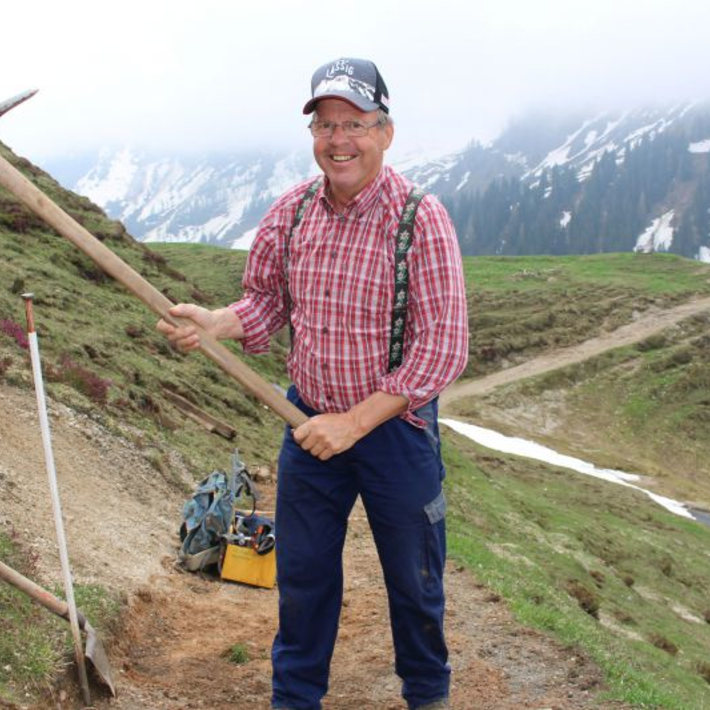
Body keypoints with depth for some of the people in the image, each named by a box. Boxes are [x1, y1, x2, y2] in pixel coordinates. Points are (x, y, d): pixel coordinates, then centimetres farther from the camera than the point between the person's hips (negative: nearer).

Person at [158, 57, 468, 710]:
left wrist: (354, 423, -21)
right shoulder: (292, 210, -3)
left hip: (394, 427, -3)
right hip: (309, 423, 4)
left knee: (413, 580, 16)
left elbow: (441, 350, -20)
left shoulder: (421, 219, -18)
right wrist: (213, 323, -15)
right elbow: (267, 301, 8)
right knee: (302, 570, 17)